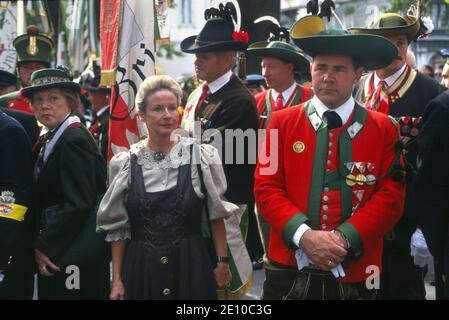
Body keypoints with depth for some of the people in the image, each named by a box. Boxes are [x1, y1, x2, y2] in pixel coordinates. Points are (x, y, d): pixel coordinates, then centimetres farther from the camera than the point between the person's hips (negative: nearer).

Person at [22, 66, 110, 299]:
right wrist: (42, 243, 5)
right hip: (53, 252, 9)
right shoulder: (48, 139, 11)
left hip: (73, 255, -8)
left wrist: (45, 246, -17)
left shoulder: (75, 140, -16)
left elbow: (78, 205, -22)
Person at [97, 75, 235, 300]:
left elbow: (217, 214, 2)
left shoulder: (202, 156, -3)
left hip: (191, 266, -1)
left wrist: (222, 262, 0)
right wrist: (116, 279, 3)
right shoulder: (125, 162, 0)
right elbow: (118, 226, 4)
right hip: (141, 270, 1)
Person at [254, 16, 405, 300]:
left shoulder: (383, 129, 1)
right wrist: (303, 234, -16)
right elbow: (266, 189, -2)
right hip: (290, 269, 0)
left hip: (354, 274, 0)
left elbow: (391, 197, -3)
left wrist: (345, 238, -16)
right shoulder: (282, 122, 2)